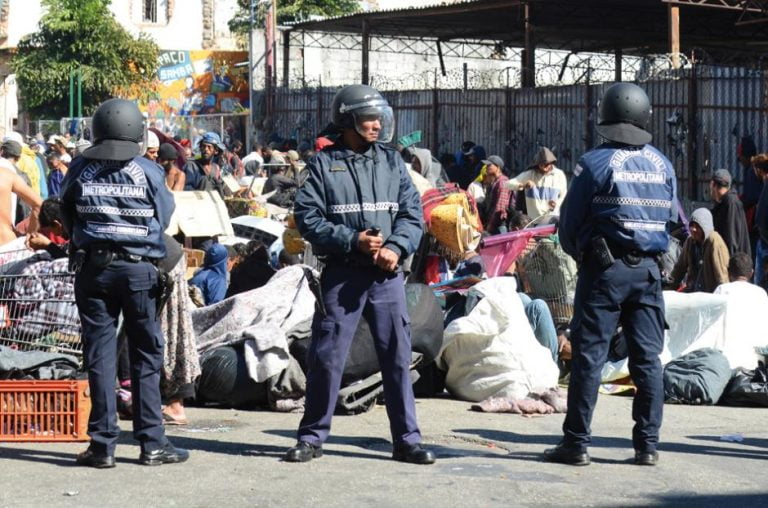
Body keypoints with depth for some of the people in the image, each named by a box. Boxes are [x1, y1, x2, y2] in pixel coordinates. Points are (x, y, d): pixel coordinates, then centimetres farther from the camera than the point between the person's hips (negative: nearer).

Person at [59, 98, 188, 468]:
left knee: (99, 356, 5)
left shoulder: (79, 171, 0)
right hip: (140, 270, -1)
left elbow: (67, 219, 9)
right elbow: (164, 218, 3)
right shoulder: (149, 172, -5)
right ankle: (152, 443, 7)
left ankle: (103, 445, 5)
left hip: (92, 268, 1)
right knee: (146, 357, 6)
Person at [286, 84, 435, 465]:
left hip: (387, 276, 3)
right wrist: (352, 240, -15)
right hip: (341, 274, -3)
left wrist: (396, 248, -11)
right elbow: (307, 218, -5)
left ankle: (407, 439, 13)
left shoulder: (392, 162, 11)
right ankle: (312, 437, 14)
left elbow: (412, 213, 7)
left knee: (398, 356, 4)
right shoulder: (324, 164, 1)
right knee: (326, 357, 1)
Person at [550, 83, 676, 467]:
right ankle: (647, 445, 8)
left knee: (588, 355, -1)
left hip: (605, 269, -4)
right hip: (648, 269, 5)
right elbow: (672, 219, 13)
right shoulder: (662, 164, 8)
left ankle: (577, 443, 0)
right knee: (647, 358, 7)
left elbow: (569, 223, -4)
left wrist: (579, 255, 13)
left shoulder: (596, 162, -8)